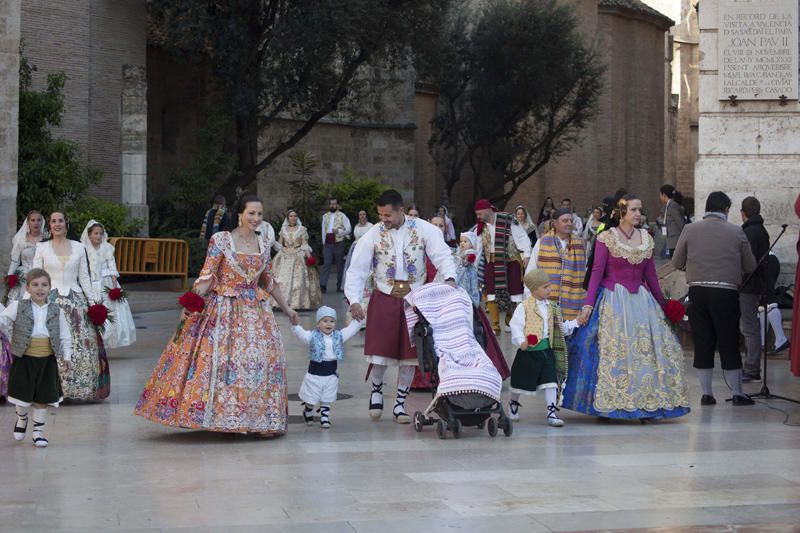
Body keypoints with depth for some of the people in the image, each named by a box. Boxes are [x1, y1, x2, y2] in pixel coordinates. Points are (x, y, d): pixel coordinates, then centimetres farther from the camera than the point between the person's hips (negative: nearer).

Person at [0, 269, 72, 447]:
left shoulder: (56, 311, 1)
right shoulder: (18, 307, -3)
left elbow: (65, 337, 6)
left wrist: (66, 355, -1)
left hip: (47, 360, 1)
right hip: (24, 359, -1)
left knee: (43, 396, 7)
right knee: (23, 394, 6)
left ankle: (38, 430, 21)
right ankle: (21, 418, 38)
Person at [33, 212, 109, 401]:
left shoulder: (78, 247, 9)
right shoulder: (42, 248, 5)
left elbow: (84, 277, 12)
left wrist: (93, 300, 5)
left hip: (76, 299, 2)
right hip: (51, 300, -2)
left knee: (82, 343, -3)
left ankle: (80, 387, 7)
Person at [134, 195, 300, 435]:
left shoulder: (263, 245, 9)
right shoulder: (221, 240, -5)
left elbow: (269, 282, 20)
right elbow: (207, 275, -9)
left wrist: (286, 309, 25)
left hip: (255, 312, 4)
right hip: (224, 311, -4)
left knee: (261, 359, -2)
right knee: (221, 359, -8)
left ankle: (263, 419, 5)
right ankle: (226, 418, -2)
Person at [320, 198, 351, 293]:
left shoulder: (342, 216, 1)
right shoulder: (325, 216, 14)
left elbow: (348, 230, -2)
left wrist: (339, 231, -18)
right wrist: (324, 242, 15)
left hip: (338, 243, -2)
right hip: (328, 244, 2)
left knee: (340, 265, 5)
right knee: (327, 263, -9)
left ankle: (339, 286, 13)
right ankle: (323, 285, -18)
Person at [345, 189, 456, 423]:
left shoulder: (424, 229, -4)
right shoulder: (373, 234, -3)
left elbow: (442, 255, -9)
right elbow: (357, 269, -3)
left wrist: (449, 278, -29)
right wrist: (353, 300, -14)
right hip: (384, 299, 0)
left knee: (409, 354, 5)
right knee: (380, 350, -3)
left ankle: (400, 403, 18)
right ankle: (376, 390, 26)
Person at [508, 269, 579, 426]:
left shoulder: (552, 307, 10)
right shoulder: (524, 307, -9)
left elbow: (561, 328, 18)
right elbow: (516, 325, -14)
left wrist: (576, 323, 10)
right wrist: (520, 341, -28)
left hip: (547, 349, 4)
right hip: (528, 350, -4)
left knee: (550, 382, -6)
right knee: (521, 381, 12)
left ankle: (552, 412, -3)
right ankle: (513, 404, 37)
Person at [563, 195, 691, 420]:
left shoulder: (646, 239, 9)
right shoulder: (606, 238, -4)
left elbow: (651, 275, 16)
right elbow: (596, 273, -8)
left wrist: (663, 305, 19)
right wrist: (588, 305, -15)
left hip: (641, 300, 4)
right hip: (613, 300, -4)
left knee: (646, 350, 0)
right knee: (612, 351, -3)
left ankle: (647, 403, 7)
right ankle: (608, 405, 7)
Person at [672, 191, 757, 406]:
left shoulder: (690, 230, 2)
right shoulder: (737, 232, -1)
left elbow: (676, 263, 6)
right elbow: (750, 267, 4)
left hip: (697, 292, 2)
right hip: (726, 292, -2)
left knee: (702, 344, 7)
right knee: (729, 344, 6)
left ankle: (706, 393, 11)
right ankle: (737, 393, 10)